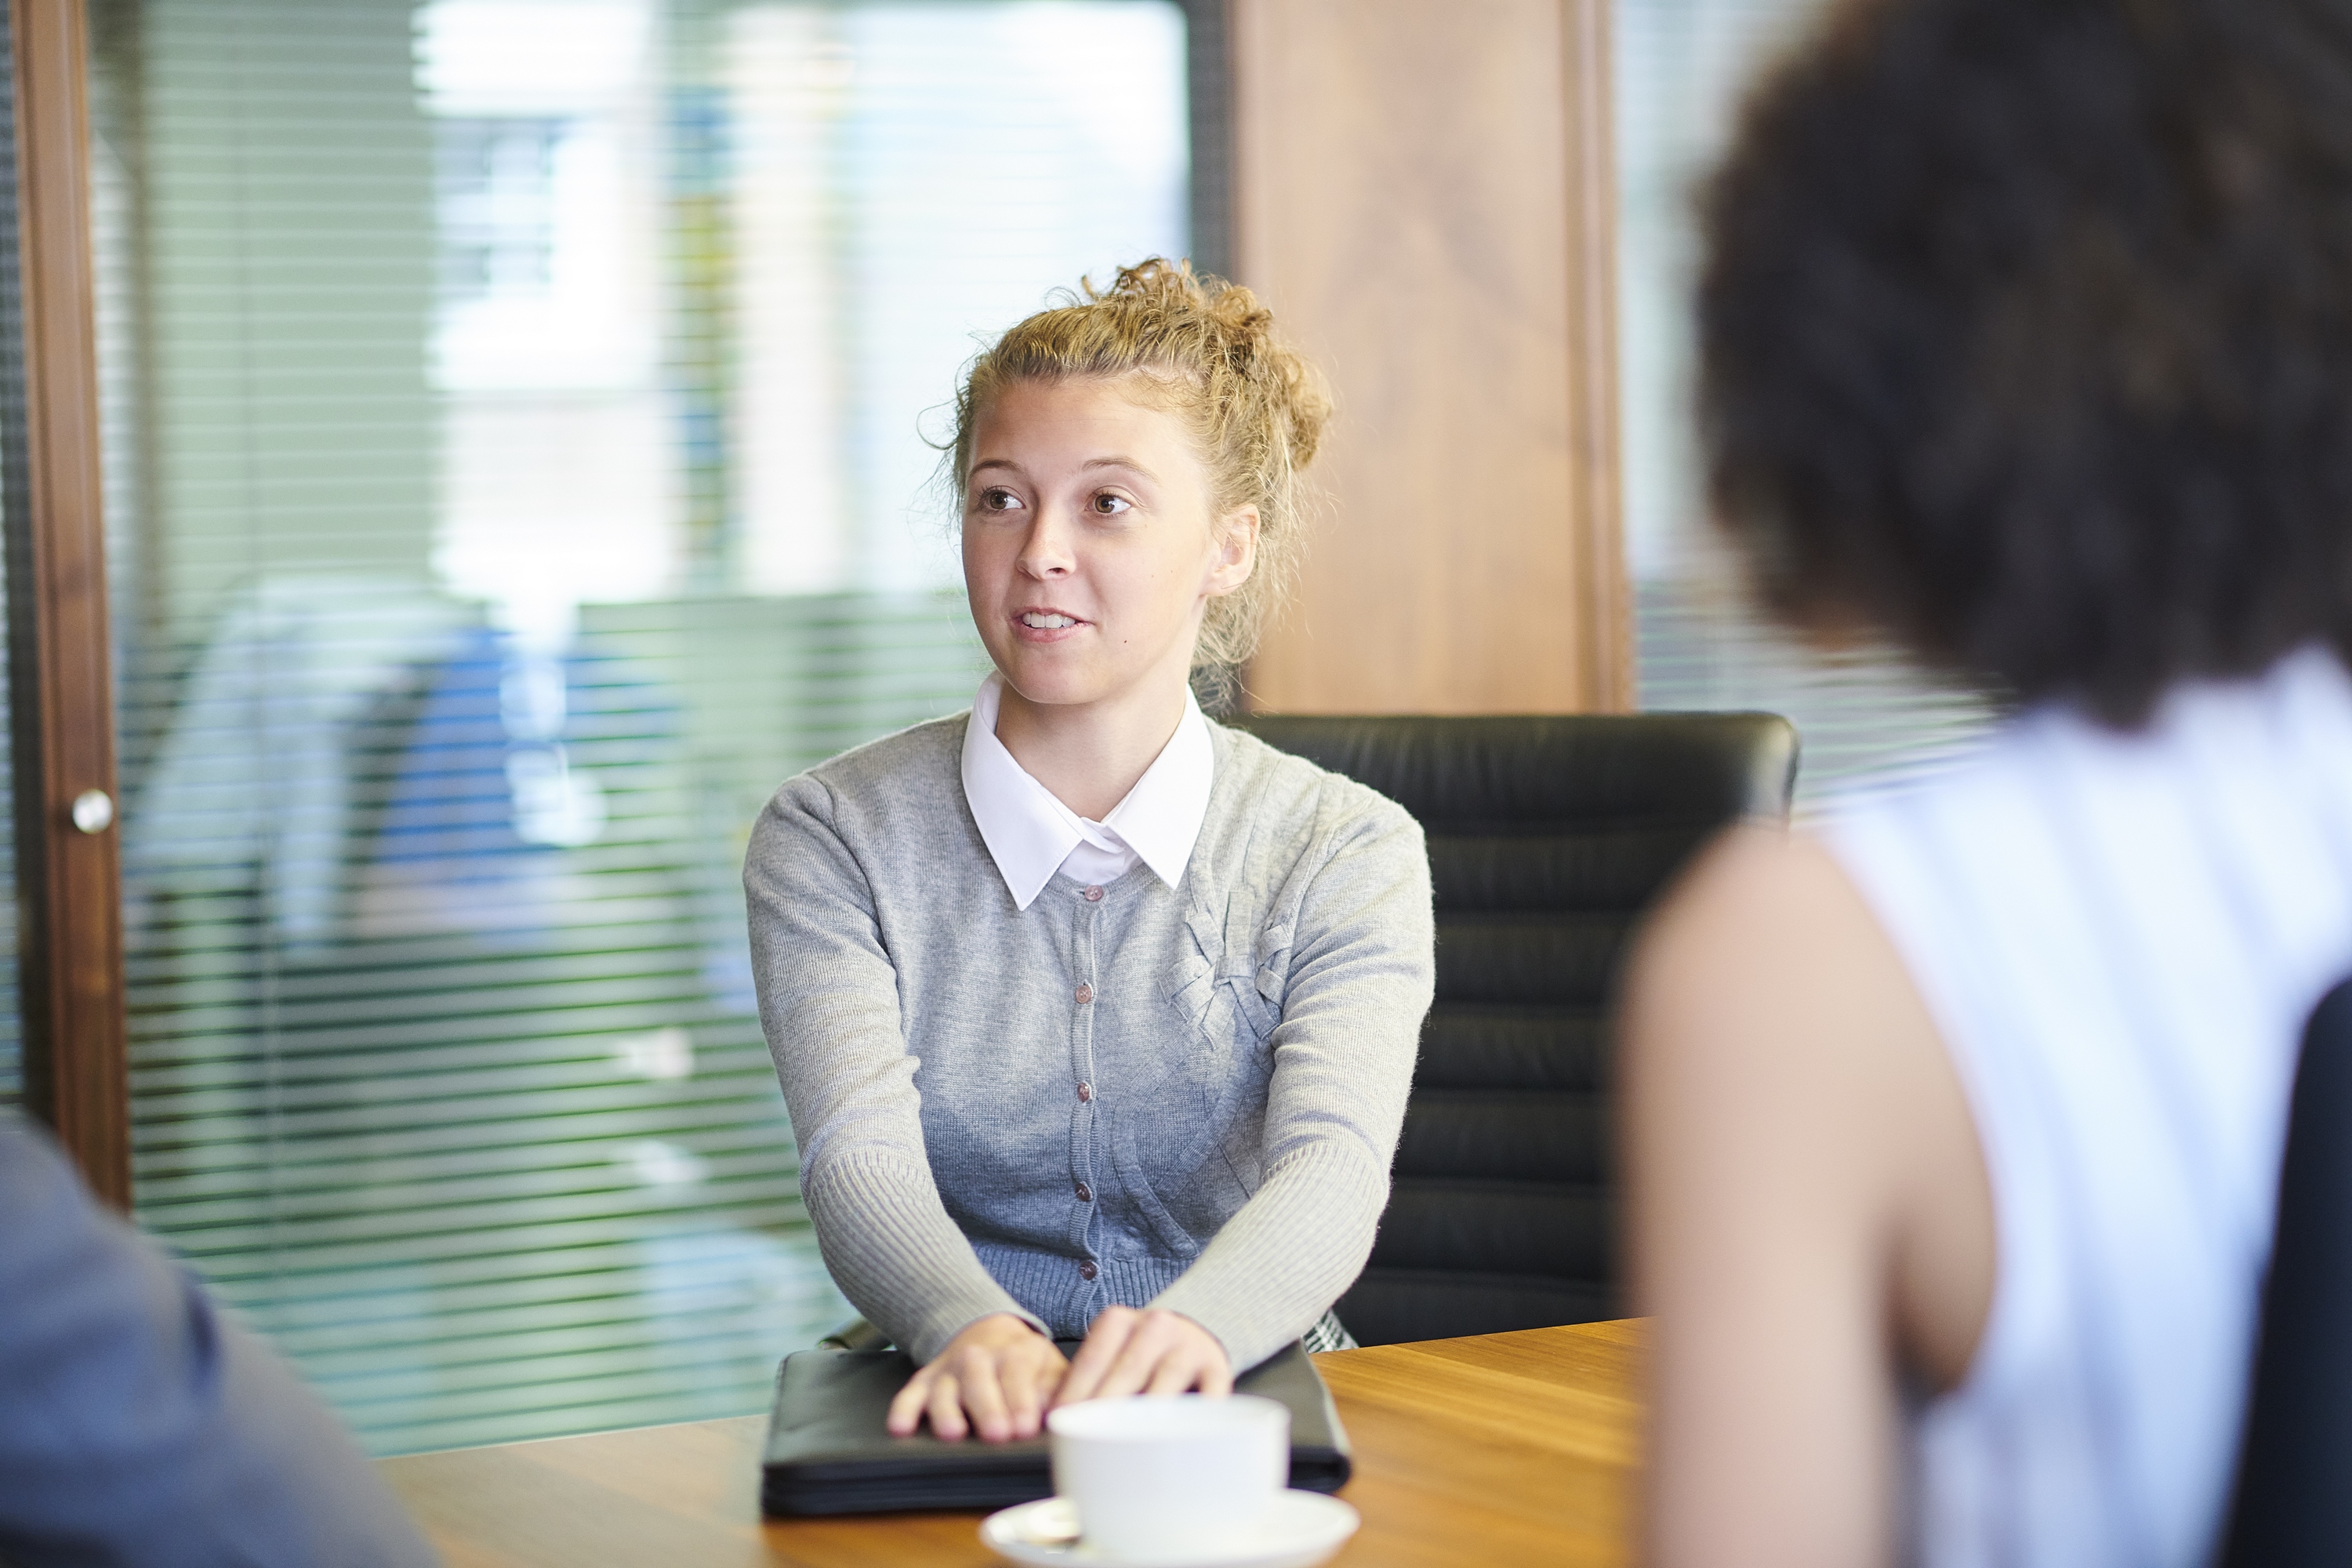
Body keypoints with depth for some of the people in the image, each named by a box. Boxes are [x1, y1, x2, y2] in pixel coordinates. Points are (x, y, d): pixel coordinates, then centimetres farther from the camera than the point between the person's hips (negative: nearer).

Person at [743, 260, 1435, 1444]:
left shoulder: (1343, 853, 3)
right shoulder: (832, 840, 4)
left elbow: (1332, 1170, -13)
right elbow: (859, 1158, -12)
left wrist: (1192, 1326, -35)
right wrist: (978, 1331, -34)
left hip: (1248, 1444, 0)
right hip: (958, 1438, 1)